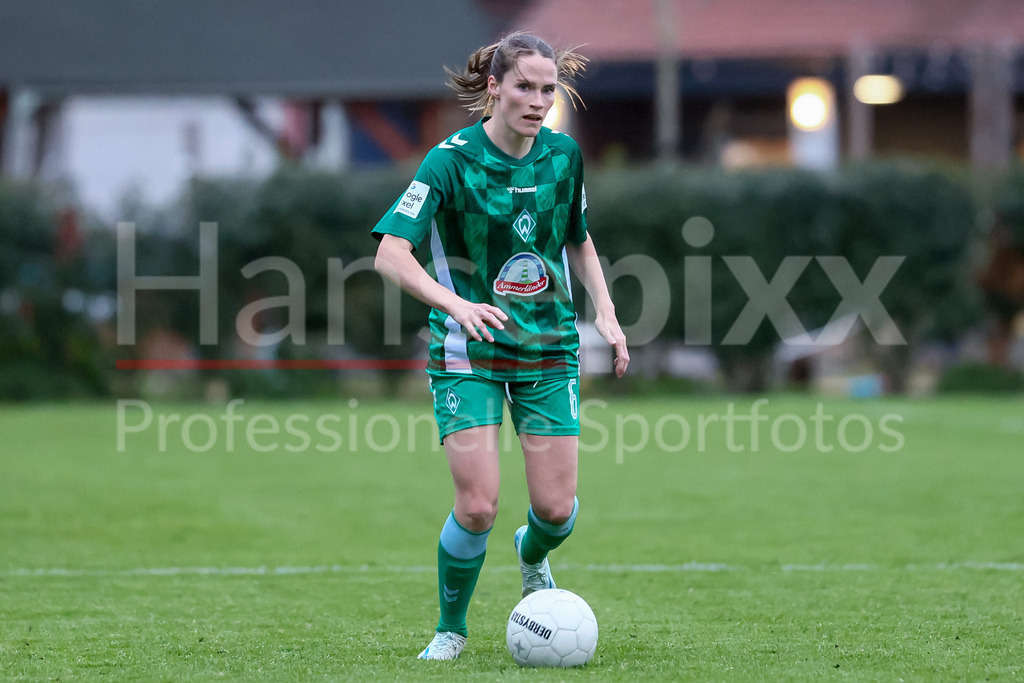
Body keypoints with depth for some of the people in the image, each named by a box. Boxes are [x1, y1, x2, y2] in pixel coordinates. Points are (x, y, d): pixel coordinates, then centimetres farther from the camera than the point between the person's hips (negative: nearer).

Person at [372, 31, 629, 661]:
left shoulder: (564, 155, 0)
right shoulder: (452, 159, -14)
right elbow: (391, 254, -19)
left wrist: (606, 313, 3)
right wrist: (455, 303, -34)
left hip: (550, 348, 4)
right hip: (469, 349, -4)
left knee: (557, 508, -3)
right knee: (478, 506, -14)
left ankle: (532, 556, 35)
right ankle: (451, 630, 11)